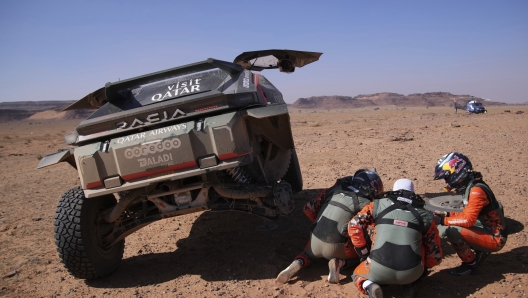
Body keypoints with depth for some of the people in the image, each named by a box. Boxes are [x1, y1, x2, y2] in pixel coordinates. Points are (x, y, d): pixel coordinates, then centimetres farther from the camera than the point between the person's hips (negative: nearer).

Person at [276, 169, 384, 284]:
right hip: (335, 247, -4)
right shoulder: (364, 204, -6)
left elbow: (308, 209, 10)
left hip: (315, 240, 4)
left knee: (309, 255, 37)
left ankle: (298, 263, 3)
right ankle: (339, 262, -4)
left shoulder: (335, 189, 7)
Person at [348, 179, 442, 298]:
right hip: (411, 272, 2)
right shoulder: (424, 215, 17)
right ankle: (409, 284, 14)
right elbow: (435, 251, 20)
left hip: (379, 269, -2)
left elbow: (354, 225, 6)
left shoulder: (379, 205, 13)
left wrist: (364, 254, 16)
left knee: (358, 274, 31)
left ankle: (369, 286, -3)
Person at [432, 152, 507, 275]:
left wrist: (443, 221, -23)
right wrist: (447, 214, 5)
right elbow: (469, 214, 14)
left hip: (494, 238, -10)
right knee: (442, 228, 6)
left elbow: (468, 220, -29)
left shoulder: (477, 190, -23)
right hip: (486, 230, 10)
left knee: (451, 231, -28)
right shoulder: (470, 187, 5)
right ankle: (480, 252, 11)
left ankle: (470, 263, -6)